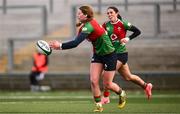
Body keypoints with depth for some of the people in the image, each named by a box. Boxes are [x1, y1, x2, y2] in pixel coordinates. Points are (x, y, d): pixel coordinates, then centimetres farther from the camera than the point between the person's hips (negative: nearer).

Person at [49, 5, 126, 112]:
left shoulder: (89, 26, -30)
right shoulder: (90, 23, -1)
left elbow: (76, 43, -38)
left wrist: (60, 46, -37)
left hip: (109, 55, -8)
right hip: (98, 54, 8)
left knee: (107, 84, 5)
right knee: (93, 80, -5)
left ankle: (122, 93, 34)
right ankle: (99, 105, 4)